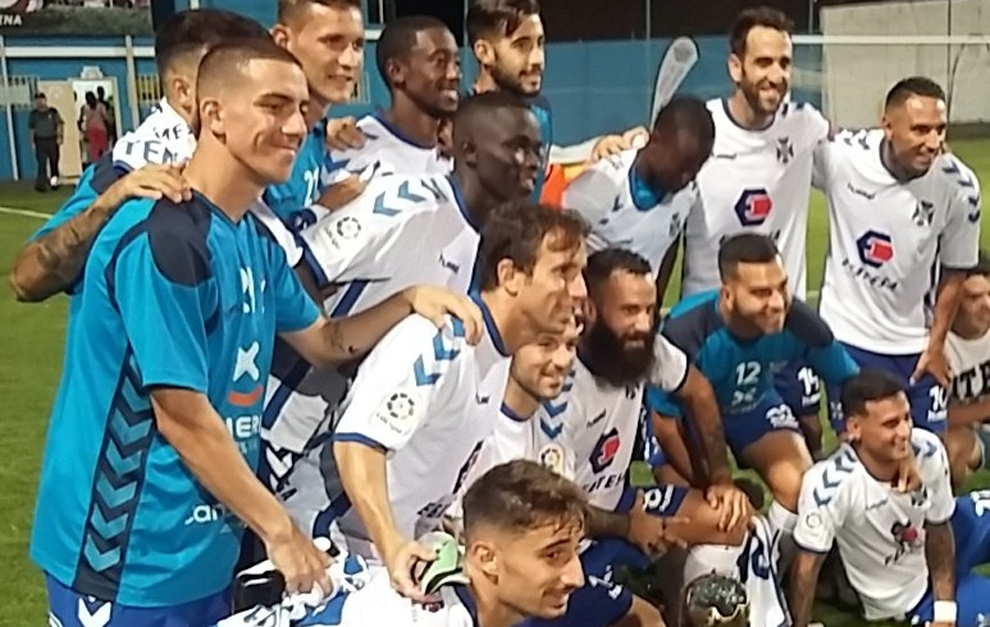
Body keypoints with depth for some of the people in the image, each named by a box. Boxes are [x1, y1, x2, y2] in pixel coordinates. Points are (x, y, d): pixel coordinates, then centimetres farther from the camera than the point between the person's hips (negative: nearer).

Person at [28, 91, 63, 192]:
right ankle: (41, 184, -5)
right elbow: (32, 129, 8)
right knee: (42, 163, -6)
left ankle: (54, 181, 24)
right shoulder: (34, 114, 3)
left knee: (54, 162, 7)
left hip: (52, 140, 0)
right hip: (40, 141, 0)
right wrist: (33, 142, 5)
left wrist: (60, 136, -7)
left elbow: (60, 124, 3)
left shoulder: (53, 111, 0)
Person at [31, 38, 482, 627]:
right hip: (129, 557, -8)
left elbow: (322, 341, 17)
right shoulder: (162, 238, -22)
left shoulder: (256, 238, 7)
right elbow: (182, 417, -22)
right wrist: (280, 529, -14)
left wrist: (410, 300, 0)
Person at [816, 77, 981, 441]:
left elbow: (954, 273, -3)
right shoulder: (840, 156, -21)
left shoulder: (960, 187, -17)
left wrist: (936, 345, 1)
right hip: (848, 334, -1)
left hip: (916, 344, 1)